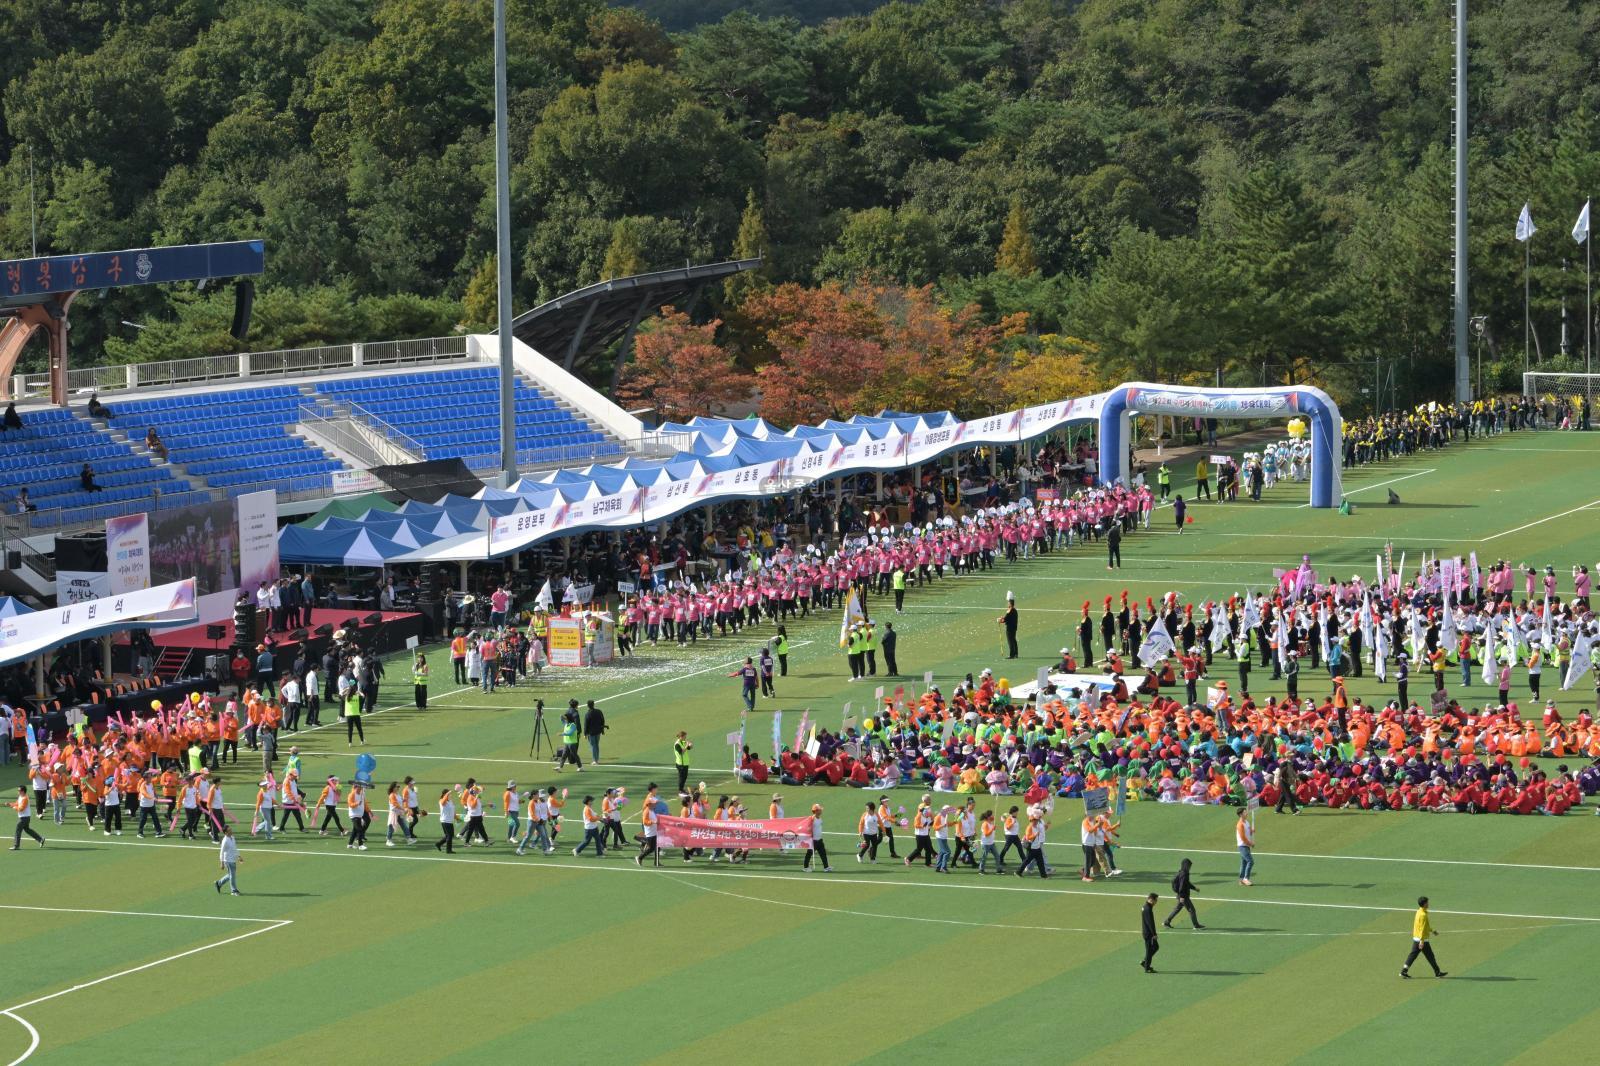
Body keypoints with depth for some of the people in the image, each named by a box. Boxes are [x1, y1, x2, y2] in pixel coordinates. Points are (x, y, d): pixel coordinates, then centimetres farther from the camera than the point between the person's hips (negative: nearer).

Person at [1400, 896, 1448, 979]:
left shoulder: (1419, 912, 10)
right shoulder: (1423, 915, -20)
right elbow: (1422, 929, -23)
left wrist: (1432, 931, 32)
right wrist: (1422, 941, -24)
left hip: (1416, 938, 9)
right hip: (1422, 939, -9)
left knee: (1413, 955, 9)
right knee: (1430, 956, 3)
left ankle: (1404, 971, 5)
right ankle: (1437, 972, 14)